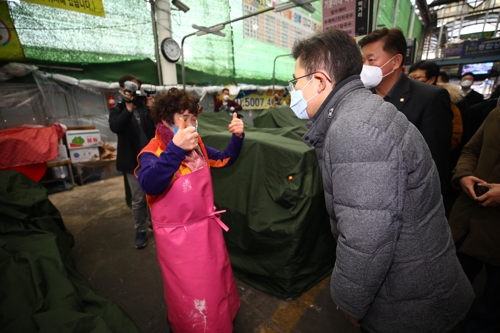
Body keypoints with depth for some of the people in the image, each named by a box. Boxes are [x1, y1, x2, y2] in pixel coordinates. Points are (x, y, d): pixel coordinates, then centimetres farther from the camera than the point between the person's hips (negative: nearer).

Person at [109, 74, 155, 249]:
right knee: (138, 198, 4)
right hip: (133, 160, -2)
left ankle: (153, 221, 36)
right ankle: (140, 231, 20)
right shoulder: (117, 110, 2)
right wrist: (129, 108, -20)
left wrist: (151, 109, -11)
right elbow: (115, 127, -19)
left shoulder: (145, 107, 6)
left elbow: (156, 126, -2)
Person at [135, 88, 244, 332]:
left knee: (217, 280, 27)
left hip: (207, 226, 7)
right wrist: (176, 149, -47)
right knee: (190, 293, 15)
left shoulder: (197, 146, 1)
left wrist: (237, 137, -7)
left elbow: (225, 160, 10)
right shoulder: (152, 153, -18)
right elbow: (149, 185, -37)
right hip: (177, 235, -6)